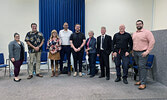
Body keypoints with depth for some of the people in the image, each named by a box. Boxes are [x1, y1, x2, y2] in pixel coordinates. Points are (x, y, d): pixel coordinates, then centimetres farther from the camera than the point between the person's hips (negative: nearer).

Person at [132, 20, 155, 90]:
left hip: (142, 53, -6)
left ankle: (143, 83, -2)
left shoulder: (147, 32, -6)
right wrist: (133, 51, 13)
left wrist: (147, 51, -15)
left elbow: (152, 41, -11)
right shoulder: (134, 34, 15)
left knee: (142, 67, -9)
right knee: (139, 67, 12)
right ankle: (140, 80, 23)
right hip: (135, 52, 6)